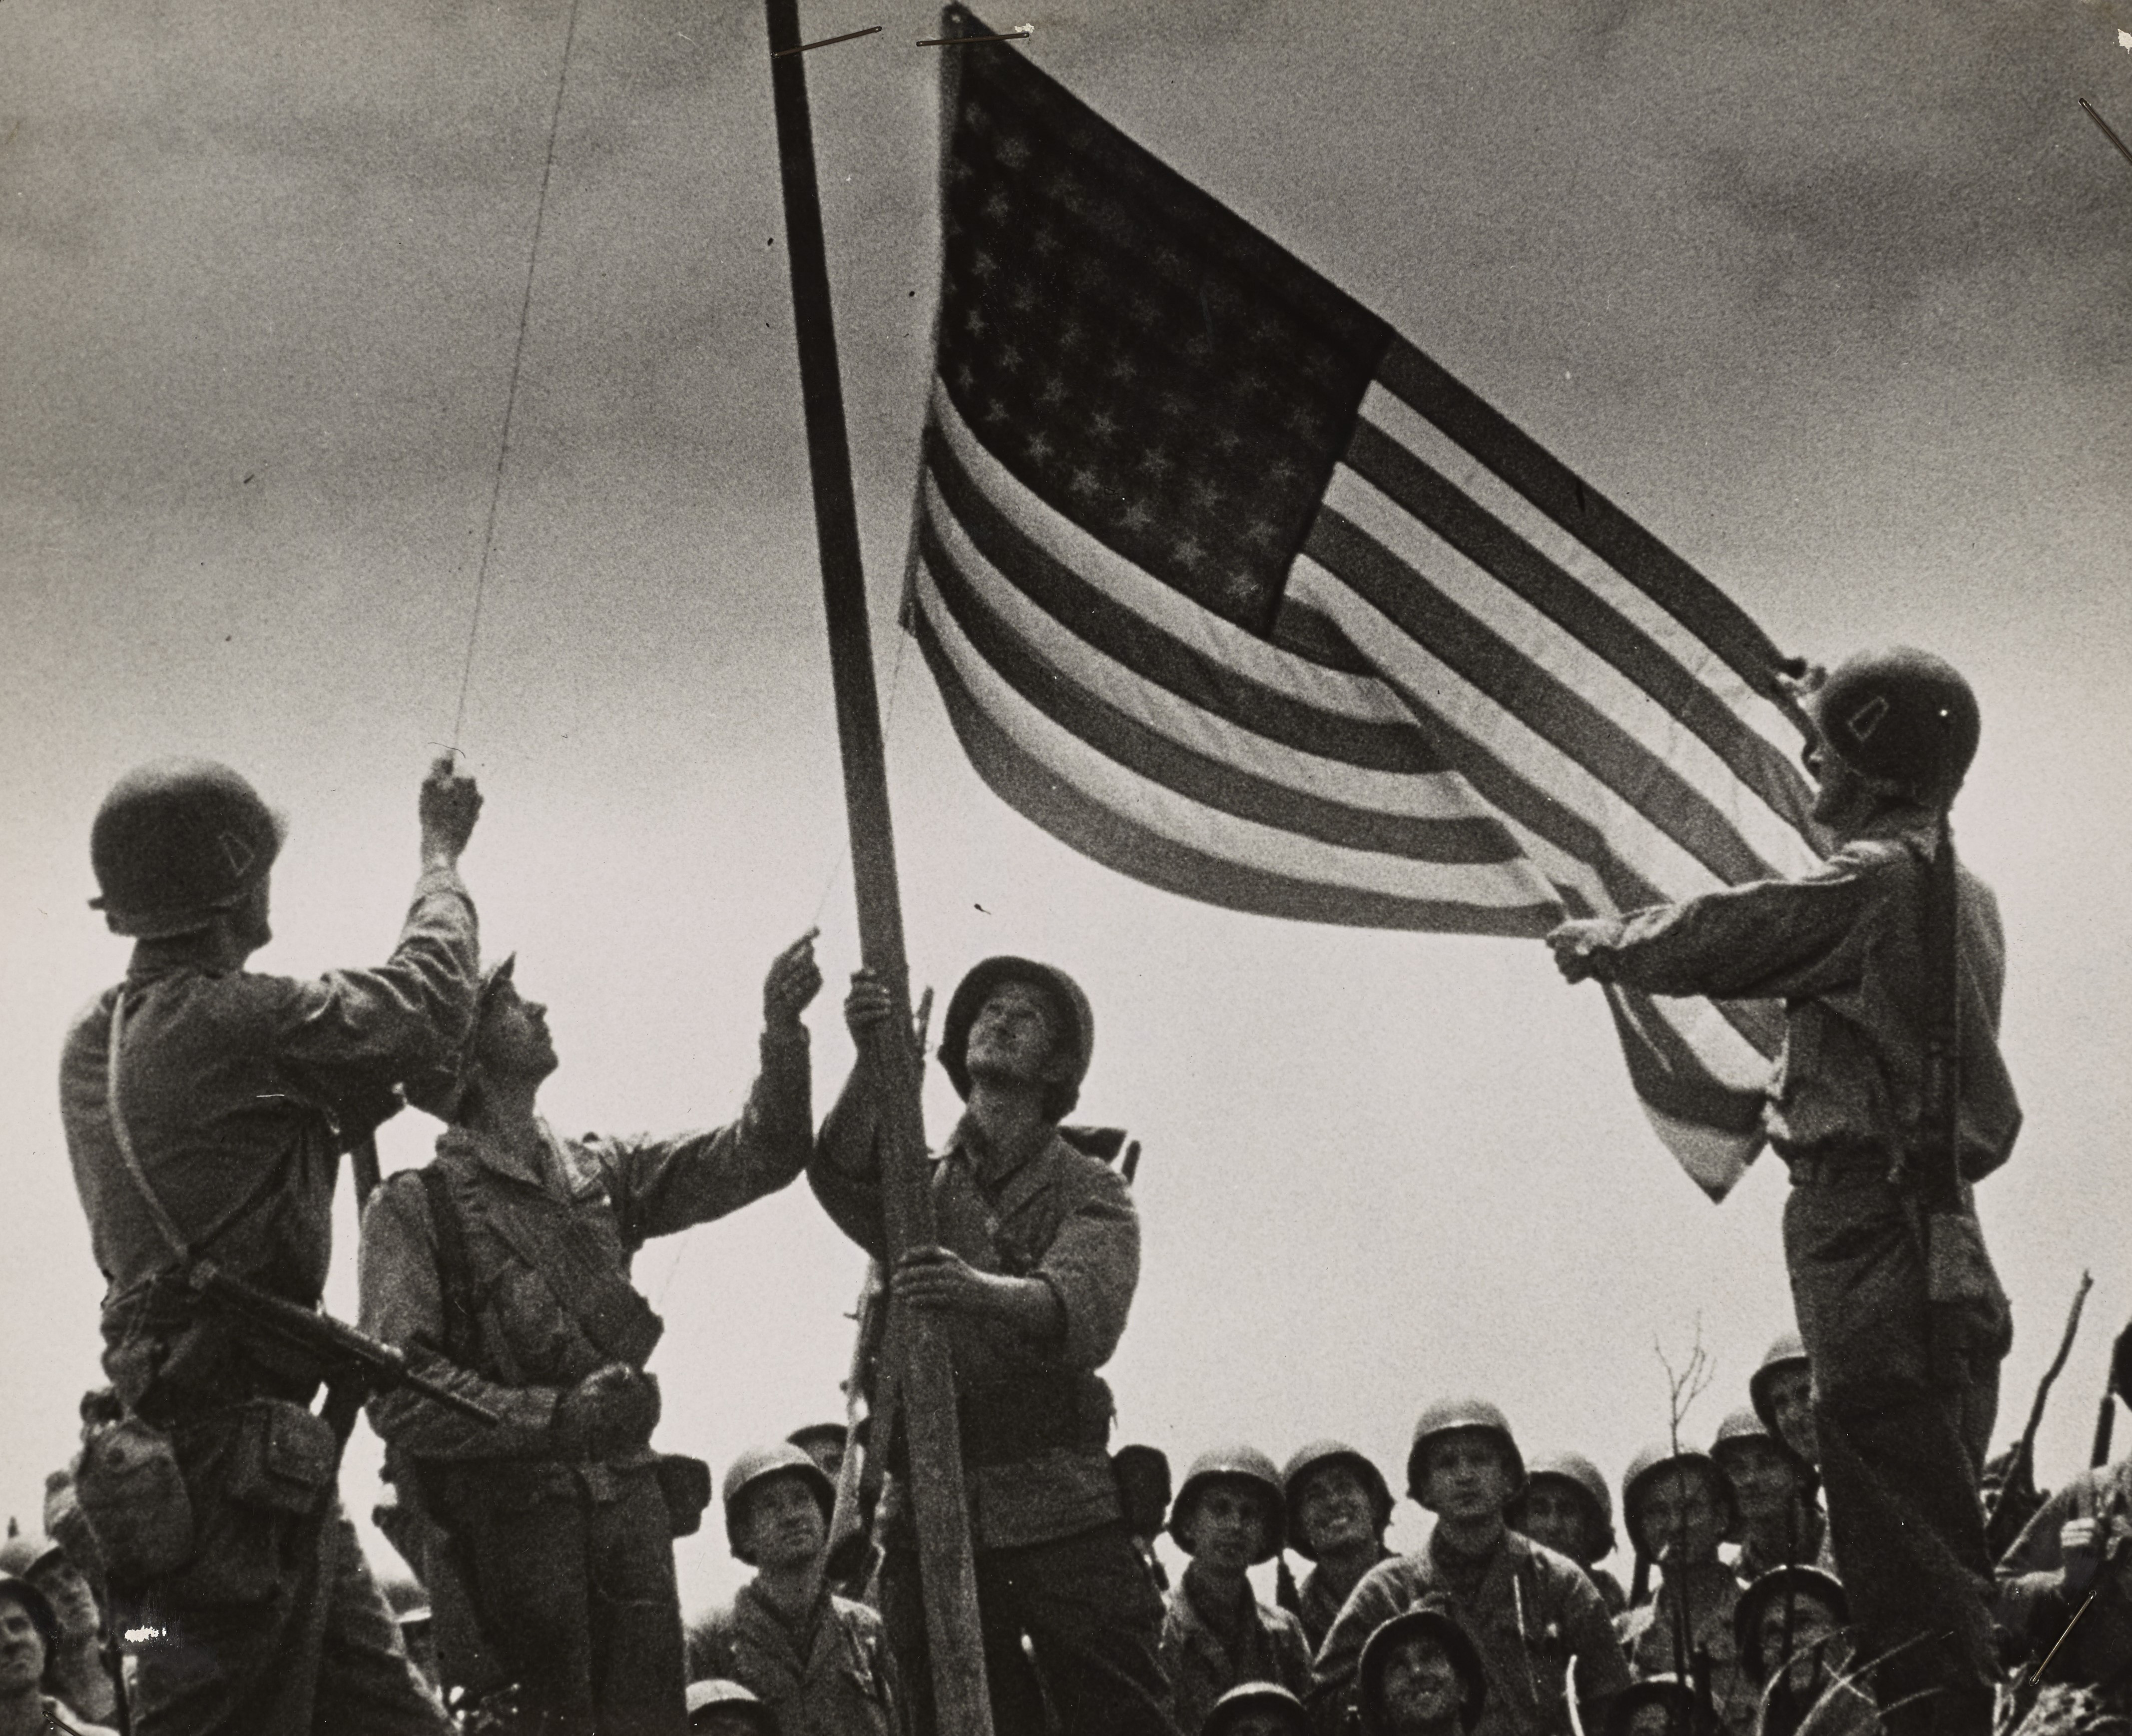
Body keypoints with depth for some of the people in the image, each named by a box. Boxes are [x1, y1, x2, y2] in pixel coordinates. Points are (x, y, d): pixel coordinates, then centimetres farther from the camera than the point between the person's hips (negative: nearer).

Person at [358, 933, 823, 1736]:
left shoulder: (596, 1172, 16)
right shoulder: (415, 1204, -3)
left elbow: (755, 1156, 14)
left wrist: (782, 1028, 1)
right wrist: (557, 1415, -22)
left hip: (631, 1510, 5)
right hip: (509, 1518, -5)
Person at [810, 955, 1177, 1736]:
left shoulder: (1091, 1191, 9)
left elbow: (1084, 1312, -12)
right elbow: (839, 1171, -8)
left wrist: (981, 1290, -34)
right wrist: (871, 1059, -27)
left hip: (1063, 1516, -2)